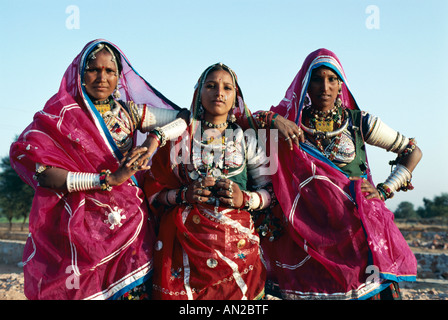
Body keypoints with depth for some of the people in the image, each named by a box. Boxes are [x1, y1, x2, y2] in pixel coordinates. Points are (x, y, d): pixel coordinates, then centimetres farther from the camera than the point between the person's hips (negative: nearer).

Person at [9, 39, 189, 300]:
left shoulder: (127, 111, 12)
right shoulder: (61, 114, 1)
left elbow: (185, 118, 11)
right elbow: (32, 164, -14)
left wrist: (155, 138, -10)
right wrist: (108, 179, -17)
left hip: (130, 224, 4)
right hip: (82, 227, -3)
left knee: (133, 291, -1)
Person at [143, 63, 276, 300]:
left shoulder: (247, 138, 8)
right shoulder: (181, 134, 6)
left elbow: (271, 192, 8)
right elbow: (153, 189, 5)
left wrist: (245, 199, -11)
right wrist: (184, 195, -12)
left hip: (236, 243, 1)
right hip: (185, 243, -1)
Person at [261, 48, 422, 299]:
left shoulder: (358, 122, 7)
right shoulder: (289, 123, 7)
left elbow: (413, 151, 12)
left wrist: (385, 190, 3)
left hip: (359, 228, 0)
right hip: (309, 232, 0)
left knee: (375, 292, -9)